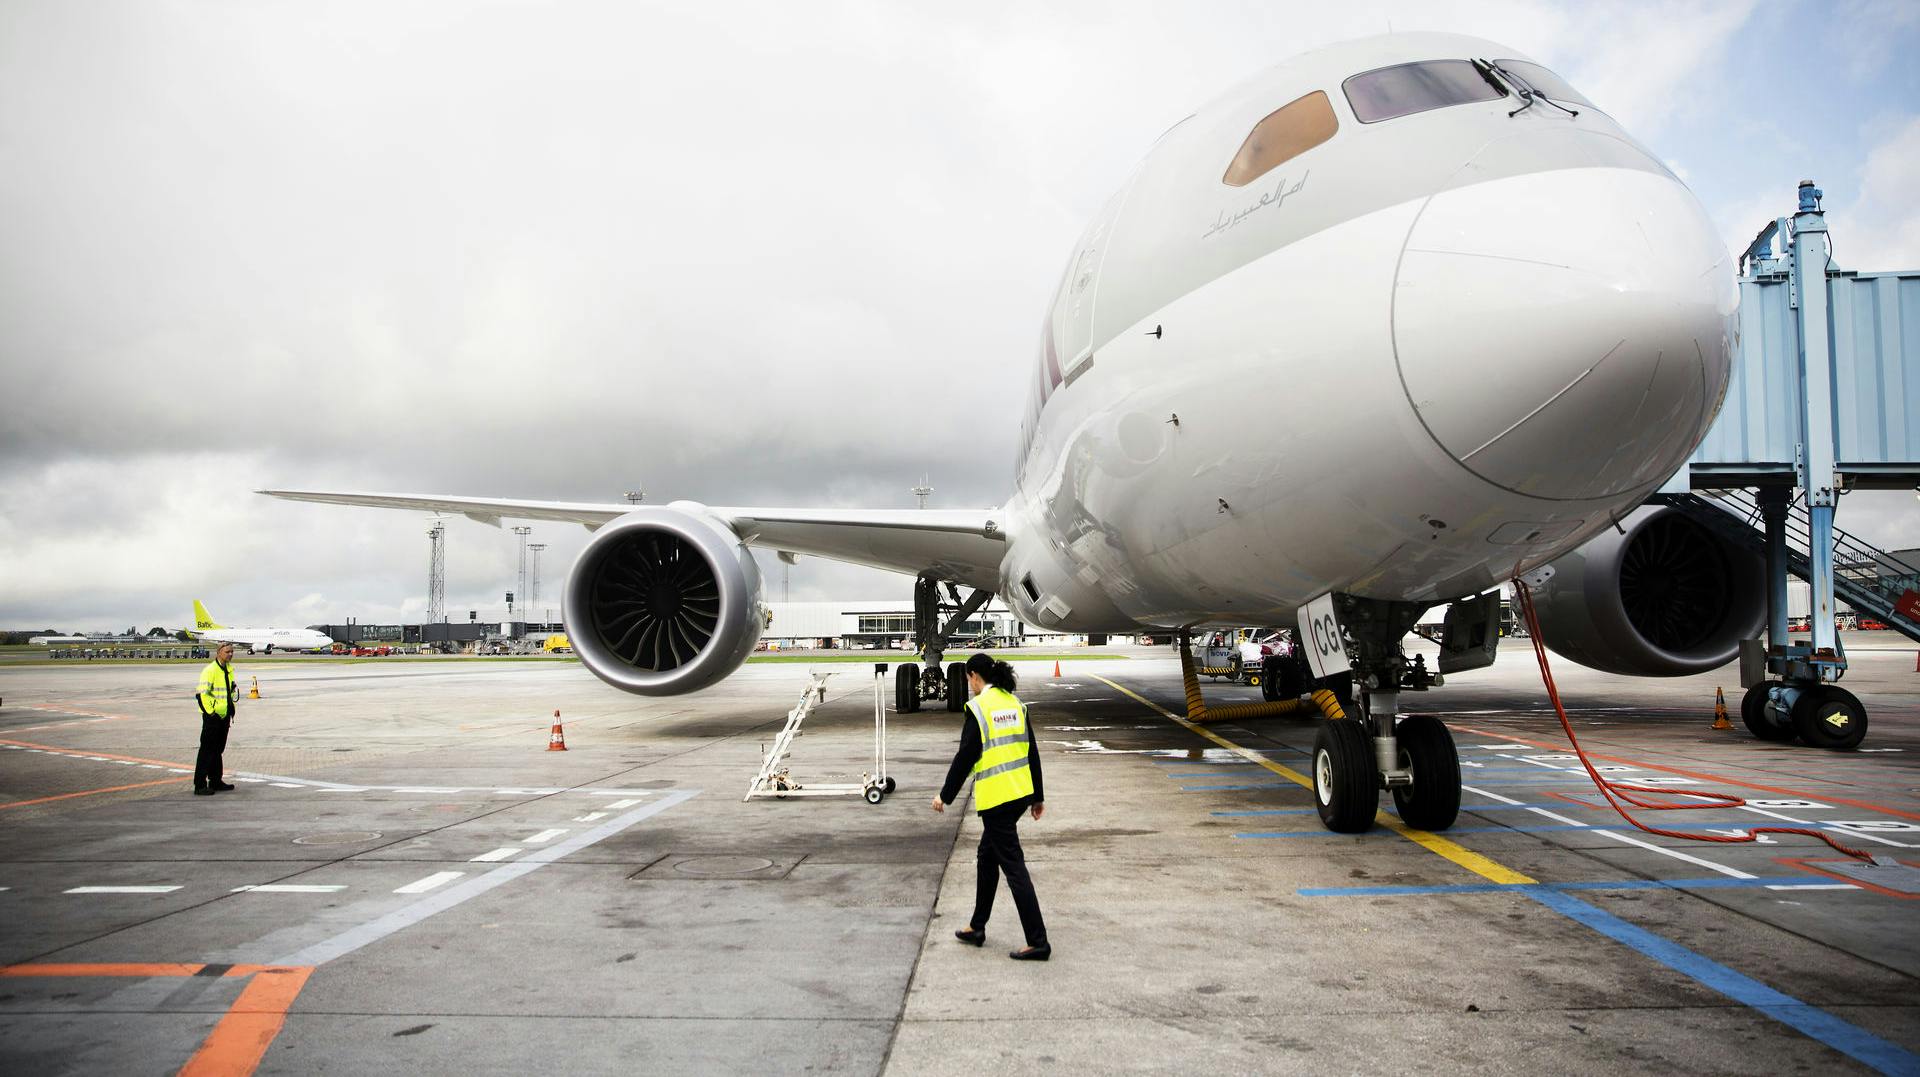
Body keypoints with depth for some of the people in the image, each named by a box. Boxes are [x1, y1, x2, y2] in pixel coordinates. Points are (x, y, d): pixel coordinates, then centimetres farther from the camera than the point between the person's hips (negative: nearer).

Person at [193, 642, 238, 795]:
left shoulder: (229, 670, 12)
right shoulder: (210, 670, -15)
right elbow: (202, 694, -21)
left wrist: (232, 708, 20)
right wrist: (211, 712, -18)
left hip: (224, 716, 9)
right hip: (212, 717, -8)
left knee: (218, 749, 16)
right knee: (207, 750, -6)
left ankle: (215, 781, 25)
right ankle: (199, 785, -2)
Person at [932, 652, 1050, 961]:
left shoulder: (979, 706, -12)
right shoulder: (1015, 703, 10)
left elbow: (965, 756, -13)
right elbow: (1031, 752, 12)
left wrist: (945, 795, -2)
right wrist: (1038, 797, 19)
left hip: (995, 797, -8)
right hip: (1020, 793, 8)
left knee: (1013, 866, -4)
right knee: (987, 855, 21)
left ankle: (1038, 943, -2)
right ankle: (977, 928, 31)